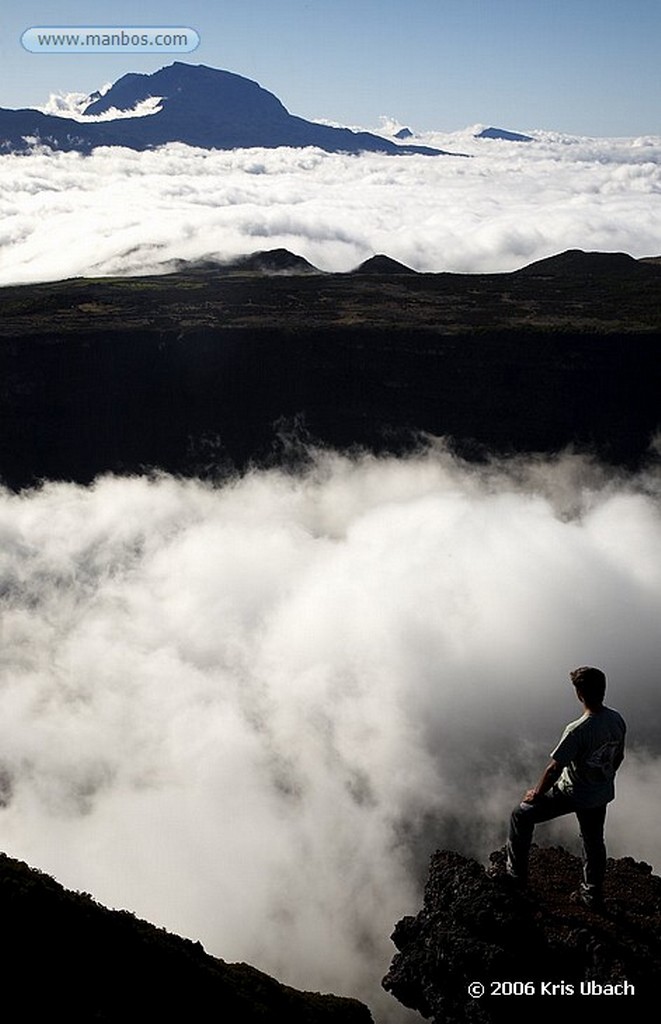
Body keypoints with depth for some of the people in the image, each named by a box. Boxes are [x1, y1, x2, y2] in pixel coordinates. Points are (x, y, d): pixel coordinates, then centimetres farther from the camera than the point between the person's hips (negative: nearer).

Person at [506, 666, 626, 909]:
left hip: (572, 795, -6)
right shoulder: (617, 720, -11)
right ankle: (593, 895, 41)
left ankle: (516, 873, 19)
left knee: (521, 816, 10)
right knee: (594, 842, 26)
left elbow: (554, 769, -25)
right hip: (601, 795, 7)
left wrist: (536, 793, -9)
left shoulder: (577, 730, -33)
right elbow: (618, 757, 6)